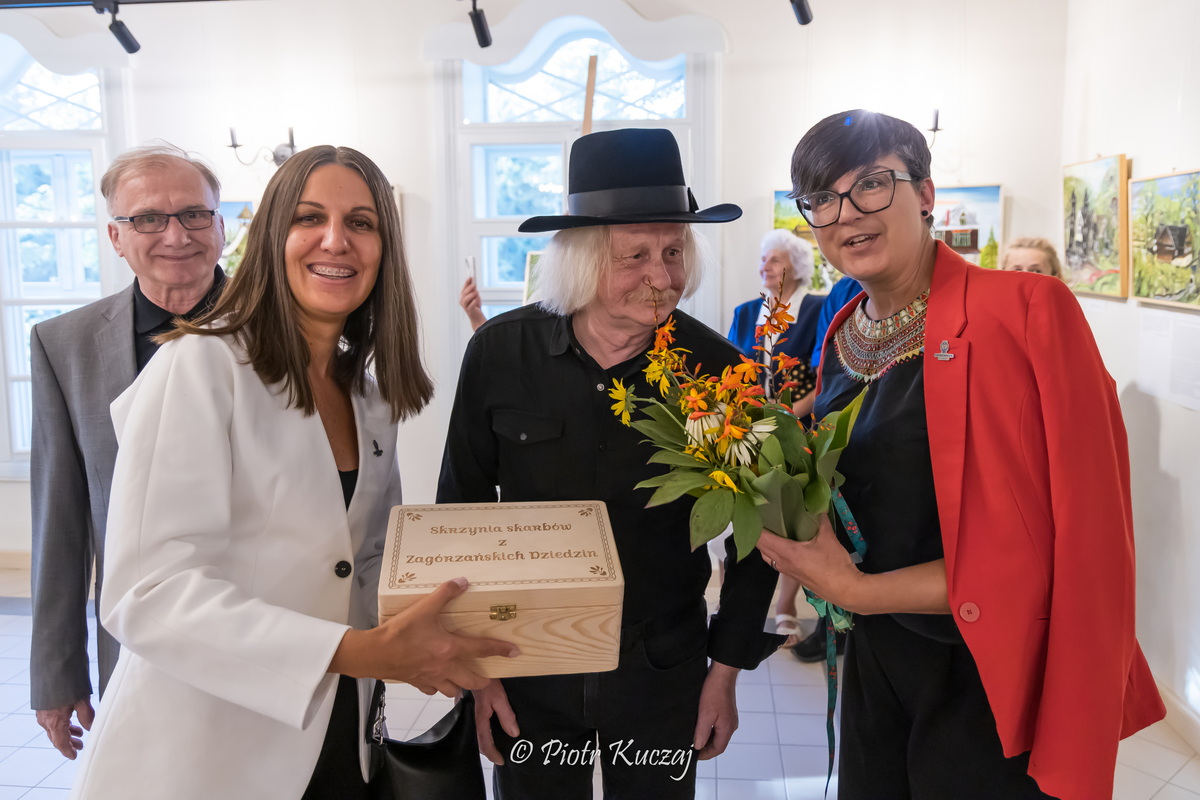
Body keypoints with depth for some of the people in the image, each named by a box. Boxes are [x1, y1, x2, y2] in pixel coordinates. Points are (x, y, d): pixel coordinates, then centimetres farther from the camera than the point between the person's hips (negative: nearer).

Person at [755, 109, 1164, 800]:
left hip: (995, 684, -6)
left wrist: (859, 590, -20)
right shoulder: (842, 338, 2)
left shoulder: (1027, 310, -19)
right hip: (875, 660, 6)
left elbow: (1063, 541, -21)